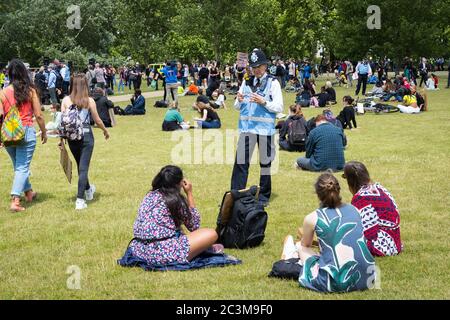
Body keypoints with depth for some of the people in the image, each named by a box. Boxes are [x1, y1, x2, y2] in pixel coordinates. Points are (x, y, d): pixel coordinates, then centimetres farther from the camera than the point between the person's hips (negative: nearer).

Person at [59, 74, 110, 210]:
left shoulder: (66, 100, -2)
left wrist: (61, 139, 5)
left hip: (71, 136, 3)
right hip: (86, 136, -3)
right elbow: (97, 120, 0)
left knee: (80, 165, 22)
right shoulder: (89, 101, -6)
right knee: (83, 167, 0)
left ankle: (88, 190, 43)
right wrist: (105, 131, 18)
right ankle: (80, 200, -7)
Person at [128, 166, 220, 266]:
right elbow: (194, 226, 7)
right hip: (164, 253, -8)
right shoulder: (175, 199, -6)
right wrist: (190, 194, 10)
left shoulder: (150, 195, 13)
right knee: (212, 234, -5)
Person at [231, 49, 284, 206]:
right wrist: (239, 100, -8)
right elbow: (237, 107, 14)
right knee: (240, 161, -3)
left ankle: (264, 196, 18)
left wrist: (263, 102, -19)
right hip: (247, 127, 3)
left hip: (265, 128, -3)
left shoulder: (273, 83, -1)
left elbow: (279, 107, -6)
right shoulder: (246, 82, 11)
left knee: (265, 162, 7)